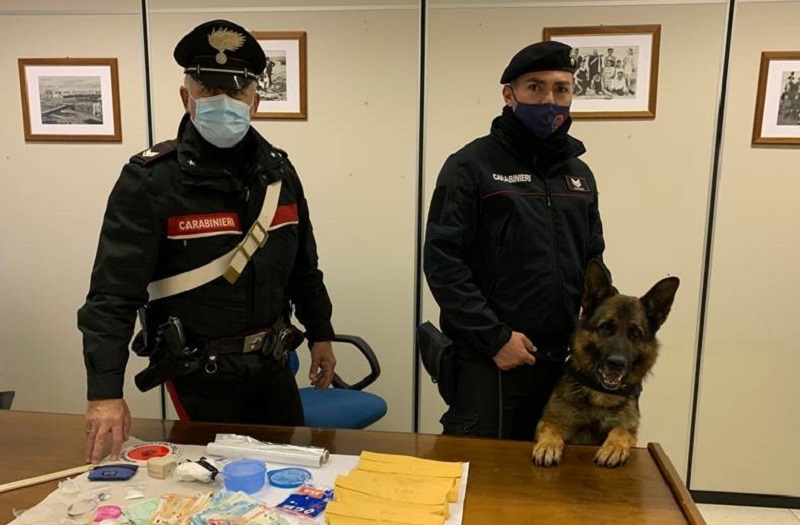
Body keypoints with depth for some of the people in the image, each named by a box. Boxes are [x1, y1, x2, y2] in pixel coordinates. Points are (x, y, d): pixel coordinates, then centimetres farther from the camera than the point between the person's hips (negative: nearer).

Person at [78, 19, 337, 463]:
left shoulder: (277, 169, 1)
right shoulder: (150, 180, -16)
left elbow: (304, 265, 10)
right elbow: (113, 292, -20)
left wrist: (319, 334, 11)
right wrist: (105, 392, -26)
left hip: (272, 362, 5)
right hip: (201, 372, -5)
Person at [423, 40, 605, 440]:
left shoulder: (579, 174, 11)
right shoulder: (471, 165, -8)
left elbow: (592, 262, 17)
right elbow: (442, 261, -13)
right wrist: (495, 337, -16)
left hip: (558, 360, 6)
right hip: (487, 361, -5)